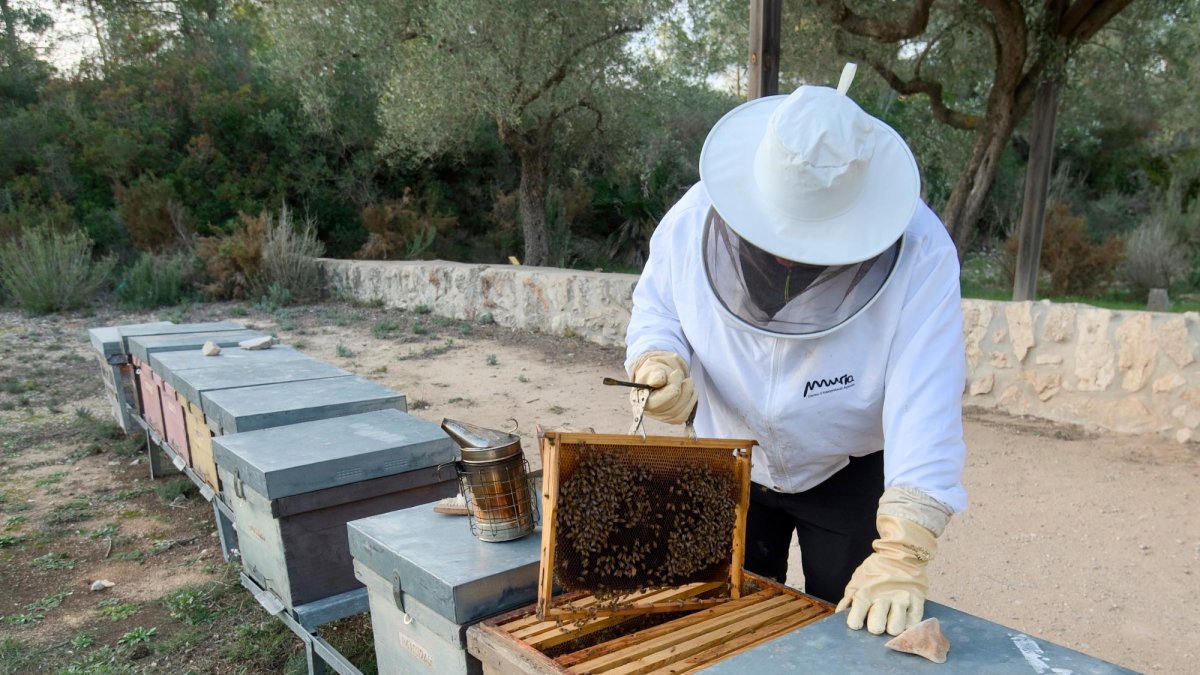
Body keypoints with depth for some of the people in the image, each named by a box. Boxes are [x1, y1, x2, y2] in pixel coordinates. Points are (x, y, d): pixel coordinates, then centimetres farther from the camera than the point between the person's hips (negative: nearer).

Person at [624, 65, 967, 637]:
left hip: (851, 475, -2)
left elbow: (925, 406, -34)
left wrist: (902, 554, -41)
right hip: (729, 465, 3)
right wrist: (660, 361, -28)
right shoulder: (695, 217, -22)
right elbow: (654, 309, -5)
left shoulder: (918, 251, -30)